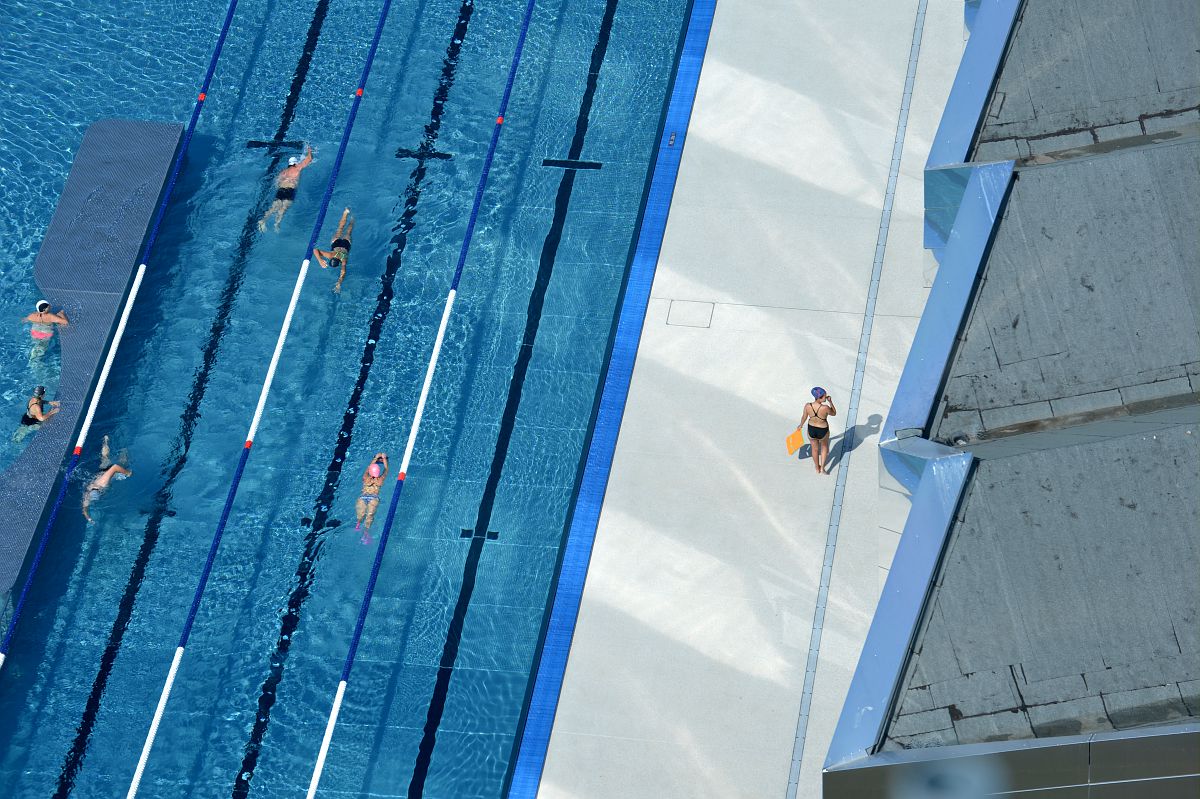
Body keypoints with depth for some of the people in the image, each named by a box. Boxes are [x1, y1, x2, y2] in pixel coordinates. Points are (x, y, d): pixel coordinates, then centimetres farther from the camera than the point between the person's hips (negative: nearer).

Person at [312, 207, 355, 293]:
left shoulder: (343, 259, -47)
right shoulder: (330, 255, -42)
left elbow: (343, 273, -56)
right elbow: (315, 250, -44)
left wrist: (339, 284, -73)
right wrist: (320, 261, -60)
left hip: (345, 243, -1)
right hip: (336, 242, 1)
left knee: (348, 232, 32)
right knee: (340, 230, 32)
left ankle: (352, 220, 62)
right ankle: (345, 213, 56)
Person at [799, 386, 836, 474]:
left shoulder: (807, 406, -23)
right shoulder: (825, 408, -33)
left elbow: (804, 418, -3)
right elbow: (834, 413, -11)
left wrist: (801, 425, 17)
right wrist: (830, 402, -14)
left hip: (811, 431, 2)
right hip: (823, 431, -2)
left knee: (815, 449, 29)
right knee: (824, 447, 32)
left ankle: (817, 468, 50)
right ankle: (822, 468, 32)